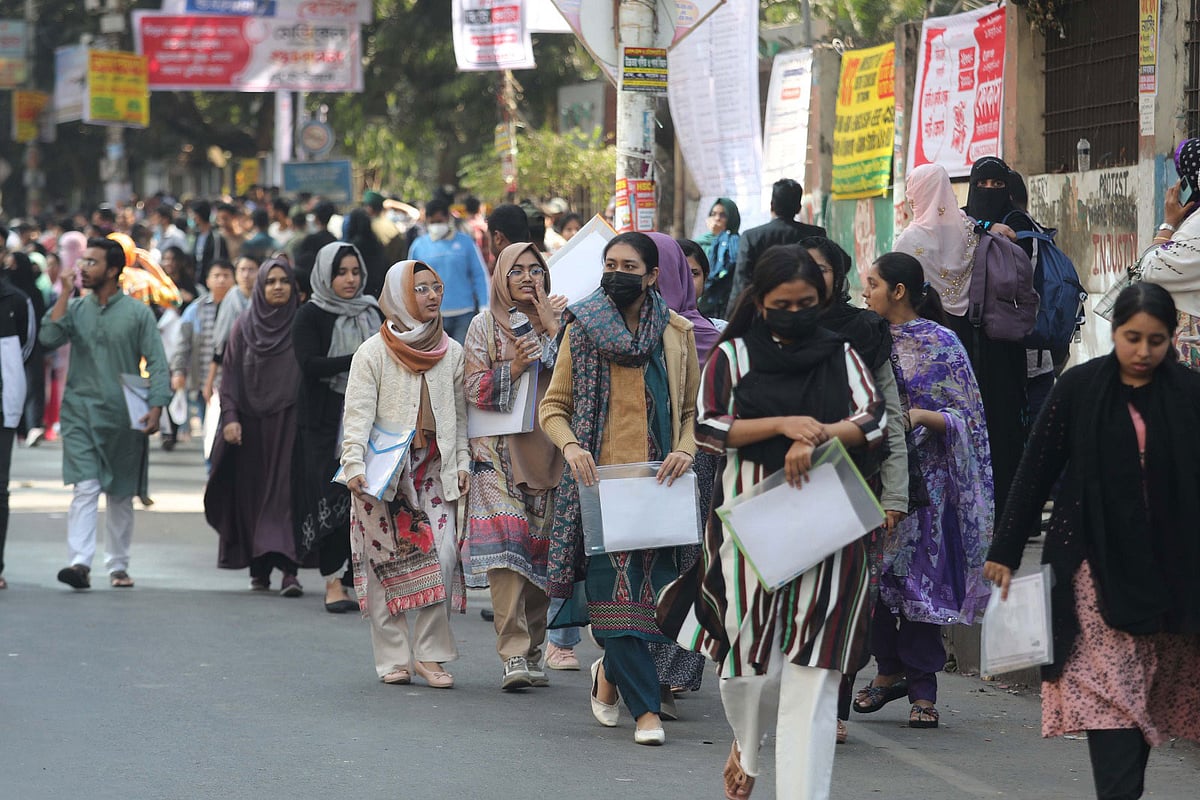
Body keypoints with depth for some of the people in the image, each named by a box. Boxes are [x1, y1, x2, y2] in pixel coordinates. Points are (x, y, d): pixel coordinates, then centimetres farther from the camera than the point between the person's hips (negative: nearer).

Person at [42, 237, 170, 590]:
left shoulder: (137, 313, 1)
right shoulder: (75, 309, 7)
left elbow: (156, 363, -1)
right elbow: (49, 337, -9)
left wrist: (155, 408, -13)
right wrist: (65, 292, -7)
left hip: (122, 414, 0)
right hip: (80, 412, 0)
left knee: (121, 494, 9)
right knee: (85, 487, -13)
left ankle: (118, 565, 19)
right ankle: (80, 562, -21)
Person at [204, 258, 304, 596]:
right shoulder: (244, 327, 6)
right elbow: (230, 375, 4)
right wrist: (230, 417, -8)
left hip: (288, 421, -2)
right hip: (251, 421, 2)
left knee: (285, 489, -11)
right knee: (253, 490, 4)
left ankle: (289, 568, -18)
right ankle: (259, 568, 13)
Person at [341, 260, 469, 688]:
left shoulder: (452, 352, 11)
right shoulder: (374, 351, -1)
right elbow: (358, 412, -7)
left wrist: (462, 462, 6)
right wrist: (354, 464, -19)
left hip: (435, 470, 3)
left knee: (442, 555, -10)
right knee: (389, 561, -1)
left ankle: (430, 653, -1)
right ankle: (394, 658, 6)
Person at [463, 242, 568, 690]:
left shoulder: (558, 322, 12)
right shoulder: (485, 325, 6)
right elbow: (474, 390, 0)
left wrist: (553, 332, -7)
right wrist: (512, 368, -14)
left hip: (547, 452, 3)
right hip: (500, 453, -3)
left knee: (542, 551, 3)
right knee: (506, 547, -16)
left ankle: (532, 653, 11)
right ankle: (514, 656, -21)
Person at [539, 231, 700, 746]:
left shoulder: (676, 333, 10)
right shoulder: (583, 330, 8)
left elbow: (694, 409, 13)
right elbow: (553, 406, 9)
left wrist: (685, 449, -7)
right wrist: (570, 445, -11)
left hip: (656, 482, 1)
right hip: (599, 478, -1)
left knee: (654, 591, -4)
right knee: (614, 589, -8)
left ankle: (611, 672, 24)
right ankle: (646, 709, -2)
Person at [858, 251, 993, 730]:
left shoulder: (940, 344, -6)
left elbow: (964, 418, -7)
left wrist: (919, 417, -22)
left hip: (923, 479, -5)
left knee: (920, 578, -4)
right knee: (876, 577, 3)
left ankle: (923, 690, 1)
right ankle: (890, 670, 19)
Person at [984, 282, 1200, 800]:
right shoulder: (1079, 388, 0)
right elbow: (1037, 471, 4)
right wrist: (1005, 552, 3)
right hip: (1098, 565, -2)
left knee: (1153, 695, 5)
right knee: (1108, 690, -11)